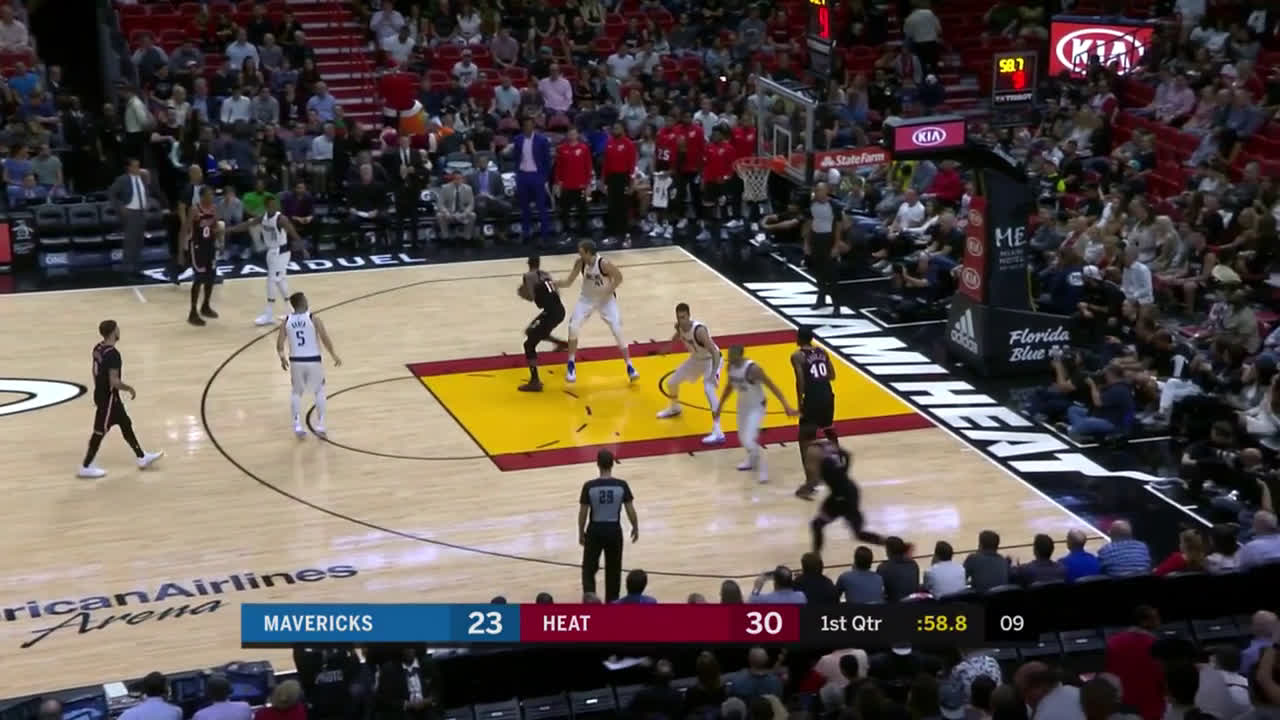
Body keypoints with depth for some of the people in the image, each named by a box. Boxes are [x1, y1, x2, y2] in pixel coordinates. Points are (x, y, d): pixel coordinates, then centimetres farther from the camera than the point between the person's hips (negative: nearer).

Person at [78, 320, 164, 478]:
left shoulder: (98, 348, 2)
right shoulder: (113, 354, -26)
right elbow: (114, 382, -28)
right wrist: (130, 388, -11)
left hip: (101, 393, 10)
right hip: (108, 397, -10)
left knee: (126, 424, 18)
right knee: (100, 431, 2)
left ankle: (142, 458, 28)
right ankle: (86, 467, 11)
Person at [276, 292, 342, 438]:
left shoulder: (286, 321, 1)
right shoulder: (313, 319, -7)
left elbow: (279, 344, 0)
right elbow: (325, 340, -10)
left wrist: (283, 358, 18)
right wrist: (334, 356, 4)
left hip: (296, 361, 2)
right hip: (313, 360, -2)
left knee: (297, 392, 21)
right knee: (319, 391, 18)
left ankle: (297, 426, 11)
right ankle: (320, 426, 13)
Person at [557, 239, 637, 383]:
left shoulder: (603, 264, -28)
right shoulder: (579, 263, -16)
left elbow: (619, 277, -15)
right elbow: (569, 282, -8)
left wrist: (608, 291, -23)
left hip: (606, 299, -3)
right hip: (587, 299, 3)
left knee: (618, 331, -9)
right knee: (573, 328, -10)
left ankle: (629, 366, 3)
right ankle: (571, 365, 7)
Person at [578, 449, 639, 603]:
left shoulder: (589, 486, -14)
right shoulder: (622, 485, -11)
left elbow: (583, 513, -7)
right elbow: (630, 510, -5)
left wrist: (581, 533, 7)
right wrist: (635, 528, 12)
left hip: (595, 530, -1)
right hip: (614, 530, 1)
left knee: (589, 568, 14)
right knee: (613, 569, 16)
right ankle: (611, 603, 23)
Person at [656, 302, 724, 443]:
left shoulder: (699, 330, -38)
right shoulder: (679, 326, -15)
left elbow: (714, 352, -39)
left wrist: (713, 374, -46)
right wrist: (669, 345, 21)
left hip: (710, 359, -8)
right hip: (696, 358, 8)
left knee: (708, 390, -30)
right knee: (672, 382, 14)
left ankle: (717, 432, -33)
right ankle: (674, 408, 48)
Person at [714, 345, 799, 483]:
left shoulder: (752, 369, -32)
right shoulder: (731, 366, -10)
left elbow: (772, 386, -27)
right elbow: (729, 387, 10)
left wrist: (786, 406, -30)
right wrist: (719, 406, 15)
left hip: (756, 407, -8)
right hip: (743, 404, 8)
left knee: (748, 440, -16)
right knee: (742, 437, 22)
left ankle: (762, 469, 6)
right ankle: (753, 460, 51)